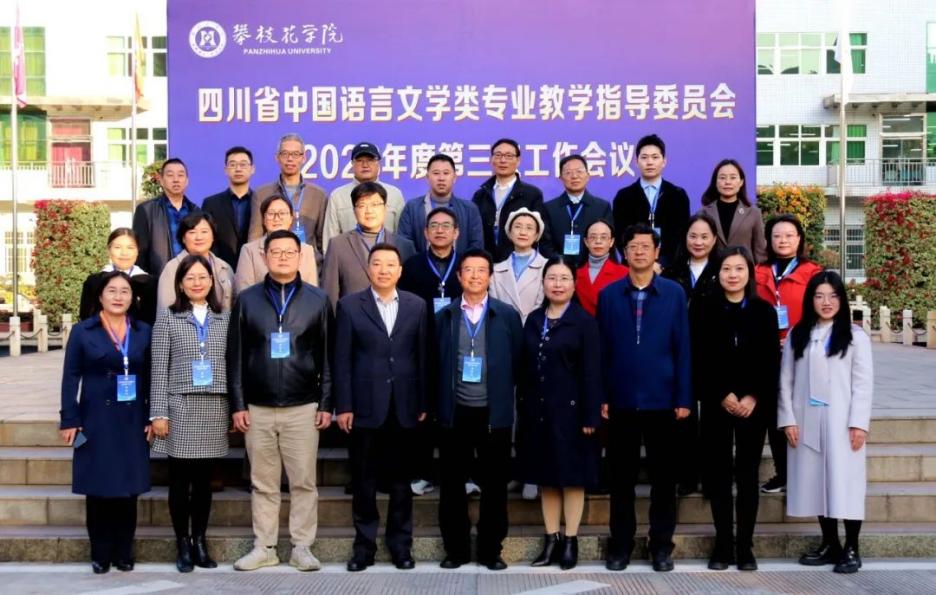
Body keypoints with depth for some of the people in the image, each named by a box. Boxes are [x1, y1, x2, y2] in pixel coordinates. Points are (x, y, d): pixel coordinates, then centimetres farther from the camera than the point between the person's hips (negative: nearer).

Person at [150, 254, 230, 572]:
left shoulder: (225, 318, 9)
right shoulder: (167, 318, 3)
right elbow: (159, 369, 0)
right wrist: (158, 413, -6)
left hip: (215, 410, 2)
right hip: (180, 408, -2)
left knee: (204, 480, 7)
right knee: (180, 480, 3)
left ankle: (200, 541, 17)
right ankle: (183, 543, 13)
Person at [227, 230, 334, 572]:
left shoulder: (317, 300, 5)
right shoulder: (247, 299, 6)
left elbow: (327, 356, 4)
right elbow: (236, 355, 6)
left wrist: (326, 404, -1)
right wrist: (237, 404, 0)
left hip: (303, 408, -1)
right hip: (257, 409, 1)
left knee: (303, 482, 3)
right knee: (263, 483, 7)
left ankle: (301, 547, 12)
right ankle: (264, 548, 16)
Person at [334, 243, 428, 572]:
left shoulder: (416, 305, 6)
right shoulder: (349, 305, 2)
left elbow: (422, 356, 5)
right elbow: (342, 359, -1)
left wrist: (423, 404, 1)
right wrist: (343, 406, -6)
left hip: (404, 407, 1)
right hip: (365, 406, -1)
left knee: (401, 480, 9)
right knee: (364, 481, 6)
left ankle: (400, 544, 20)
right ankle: (364, 544, 17)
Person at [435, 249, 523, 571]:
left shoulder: (508, 315, 3)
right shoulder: (444, 316, 6)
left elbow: (517, 362, 4)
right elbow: (435, 363, 6)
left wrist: (508, 400, 2)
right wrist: (436, 404, 1)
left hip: (494, 412, -1)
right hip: (455, 412, 1)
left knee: (494, 485, 6)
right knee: (453, 484, 7)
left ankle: (491, 550, 16)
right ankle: (455, 549, 18)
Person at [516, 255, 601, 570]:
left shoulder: (584, 321, -5)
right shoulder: (533, 319, 9)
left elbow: (591, 372, -8)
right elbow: (524, 367, 9)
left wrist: (590, 416, -13)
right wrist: (522, 408, 4)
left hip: (570, 409, -4)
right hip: (537, 409, 5)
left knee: (572, 476, 4)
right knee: (546, 477, 10)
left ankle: (570, 540, 13)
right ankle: (551, 539, 19)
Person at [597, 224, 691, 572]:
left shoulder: (674, 293, 2)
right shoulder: (609, 295, 5)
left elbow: (682, 348, 1)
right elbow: (602, 349, 4)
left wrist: (684, 397, -4)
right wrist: (601, 396, -1)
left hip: (662, 400, -1)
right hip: (621, 400, 1)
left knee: (663, 476, 7)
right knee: (621, 476, 8)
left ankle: (661, 545, 19)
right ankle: (620, 544, 19)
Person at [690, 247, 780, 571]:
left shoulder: (764, 310, 6)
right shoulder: (702, 308, 2)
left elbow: (771, 361, 2)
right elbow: (697, 359, -3)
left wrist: (754, 397, -10)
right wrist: (722, 395, -11)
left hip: (754, 405, 1)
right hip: (715, 404, -1)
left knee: (747, 475, 4)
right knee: (719, 475, 2)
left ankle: (745, 545, 10)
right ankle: (723, 544, 10)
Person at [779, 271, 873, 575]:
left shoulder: (855, 336, 1)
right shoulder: (797, 336, 9)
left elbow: (863, 383, -3)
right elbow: (786, 380, 6)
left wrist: (858, 423, -10)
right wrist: (788, 419, -2)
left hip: (841, 422, -3)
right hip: (807, 422, 3)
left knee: (844, 483, -3)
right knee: (816, 483, 7)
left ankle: (851, 548, 7)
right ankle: (829, 543, 19)